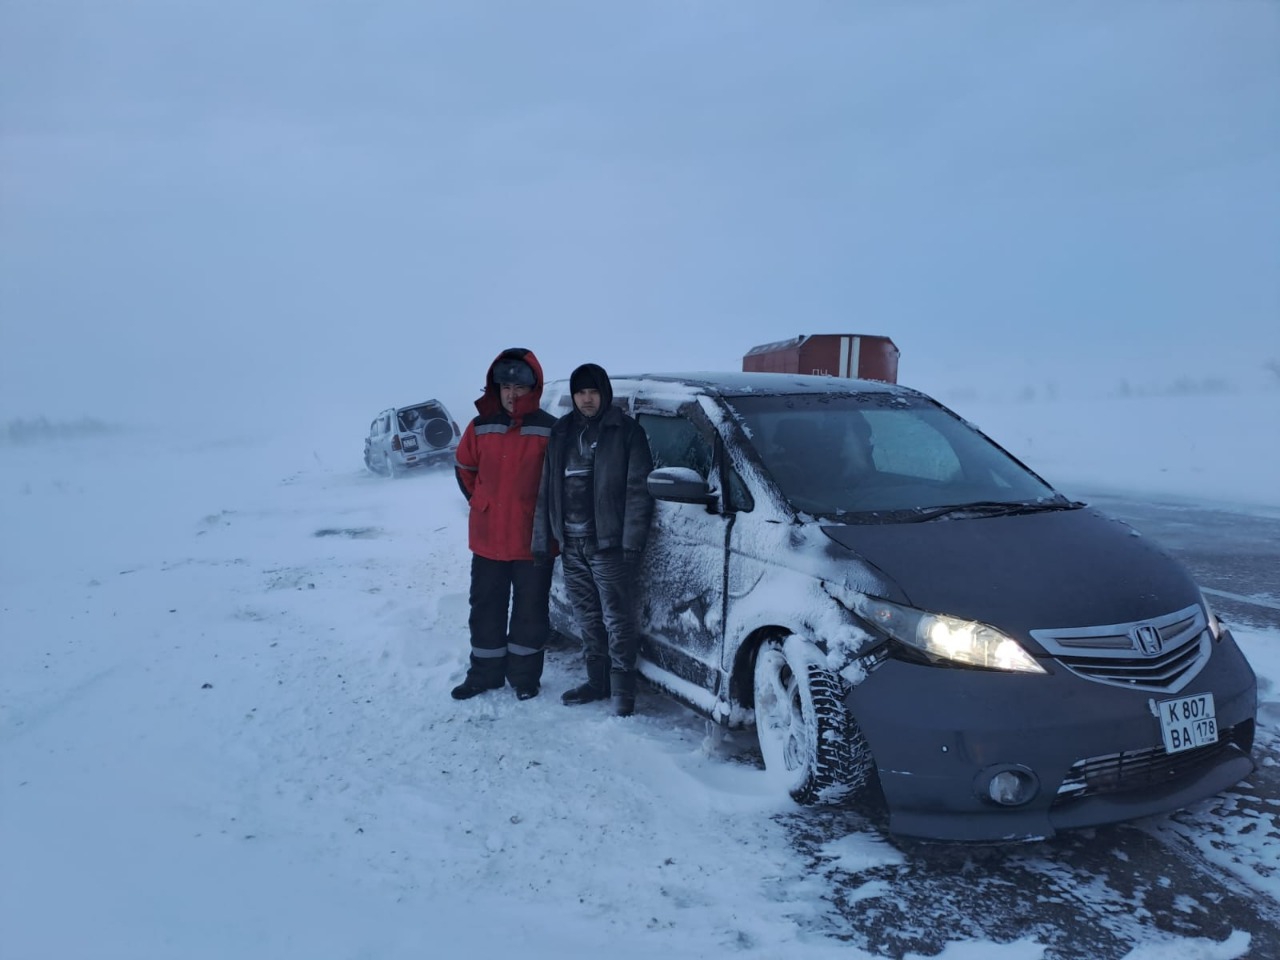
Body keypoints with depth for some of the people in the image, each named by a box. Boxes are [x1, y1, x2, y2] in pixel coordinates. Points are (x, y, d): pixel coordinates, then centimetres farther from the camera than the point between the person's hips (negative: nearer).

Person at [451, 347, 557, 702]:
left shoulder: (550, 430, -10)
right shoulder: (481, 427, 1)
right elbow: (463, 468, 17)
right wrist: (481, 504, 13)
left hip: (532, 539, -3)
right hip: (487, 538, 3)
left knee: (529, 610, 9)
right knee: (486, 607, 13)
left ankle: (525, 676, 23)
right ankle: (485, 673, 28)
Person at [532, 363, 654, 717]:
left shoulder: (626, 431, -3)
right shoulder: (561, 432, 13)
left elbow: (638, 490, -9)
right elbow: (546, 490, 13)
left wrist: (632, 542, -16)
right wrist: (542, 538, 8)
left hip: (607, 543, -5)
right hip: (570, 543, 6)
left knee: (616, 618, -3)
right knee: (587, 618, 13)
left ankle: (622, 688, 7)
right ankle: (597, 681, 25)